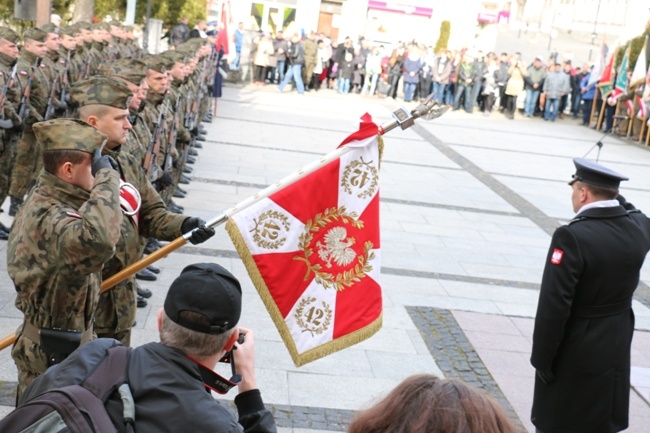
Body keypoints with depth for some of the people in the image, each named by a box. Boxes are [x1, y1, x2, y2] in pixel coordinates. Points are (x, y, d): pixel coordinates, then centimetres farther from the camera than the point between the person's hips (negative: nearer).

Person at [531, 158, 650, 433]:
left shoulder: (573, 237, -23)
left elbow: (553, 307, -22)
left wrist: (542, 359, -12)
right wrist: (614, 198, 16)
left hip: (574, 354, -6)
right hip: (616, 350, 6)